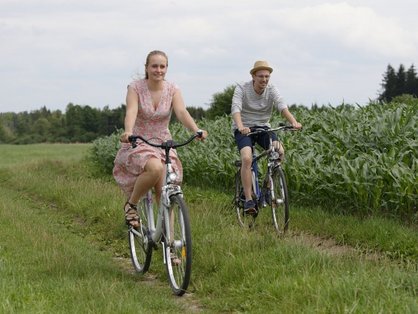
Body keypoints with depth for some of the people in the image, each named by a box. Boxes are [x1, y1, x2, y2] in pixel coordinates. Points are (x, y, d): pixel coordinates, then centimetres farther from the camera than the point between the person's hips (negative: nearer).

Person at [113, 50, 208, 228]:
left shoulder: (172, 90, -2)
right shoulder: (135, 88, -8)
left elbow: (182, 112, -17)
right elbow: (131, 111, -25)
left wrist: (196, 130, -38)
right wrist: (128, 132, -47)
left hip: (163, 144, 3)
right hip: (138, 143, -3)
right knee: (155, 168, -34)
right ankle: (131, 205, -10)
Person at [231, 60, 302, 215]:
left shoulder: (271, 90, -6)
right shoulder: (242, 89, -14)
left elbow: (281, 106, -22)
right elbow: (236, 109, -29)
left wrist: (293, 122, -41)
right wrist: (240, 126, -50)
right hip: (244, 129, -3)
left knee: (279, 150, -23)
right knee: (247, 158, -28)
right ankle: (248, 200, -23)